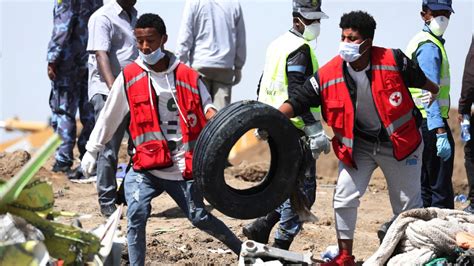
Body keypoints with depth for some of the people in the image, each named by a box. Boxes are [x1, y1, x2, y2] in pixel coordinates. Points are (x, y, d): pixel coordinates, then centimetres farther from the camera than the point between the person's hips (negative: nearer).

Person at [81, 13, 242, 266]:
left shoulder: (188, 77, 2)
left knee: (199, 218, 6)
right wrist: (92, 150, 13)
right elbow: (109, 116, 9)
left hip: (183, 166, 0)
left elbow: (208, 111, 6)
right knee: (136, 214, -21)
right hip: (146, 166, 0)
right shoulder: (129, 77, 1)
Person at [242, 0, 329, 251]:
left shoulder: (277, 44, 15)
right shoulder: (300, 50, -14)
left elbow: (263, 87, 22)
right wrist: (316, 129, -22)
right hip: (295, 130, -9)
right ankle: (280, 248, -2)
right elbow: (297, 95, -23)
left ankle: (260, 227, 13)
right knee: (303, 191, -3)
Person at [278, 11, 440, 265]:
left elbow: (420, 79, 0)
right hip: (358, 144, 2)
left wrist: (434, 92, 20)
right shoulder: (329, 75, -18)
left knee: (408, 205, 9)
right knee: (344, 198, -7)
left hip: (399, 142, -2)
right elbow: (297, 102, -17)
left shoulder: (393, 61, -22)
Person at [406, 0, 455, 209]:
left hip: (418, 123, 10)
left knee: (424, 187, 13)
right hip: (432, 123, -10)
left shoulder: (419, 42, 18)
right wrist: (440, 133, -29)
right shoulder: (429, 47, -13)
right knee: (441, 191, -9)